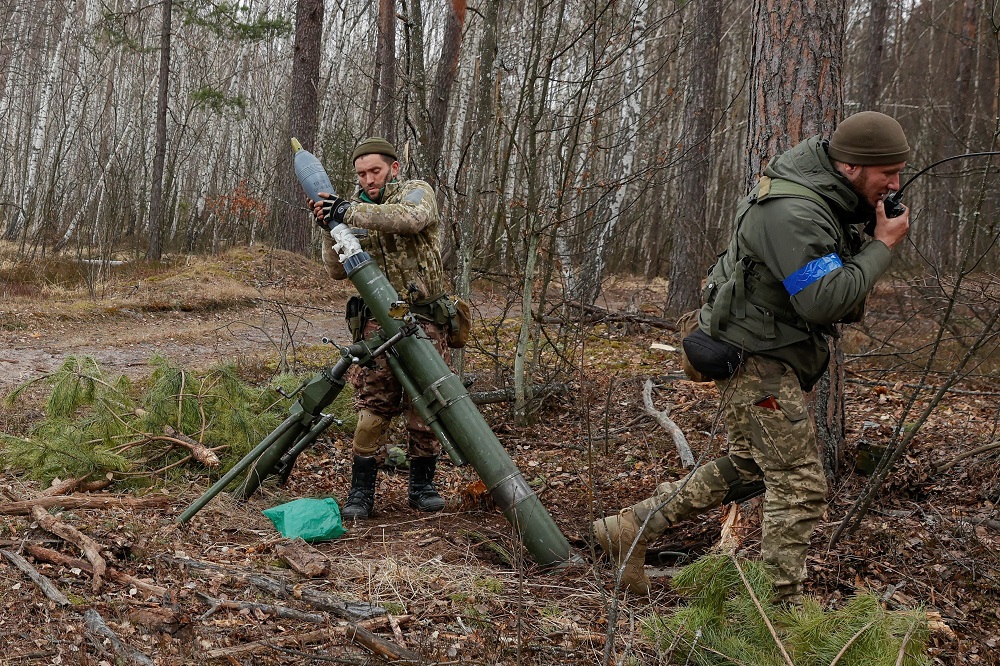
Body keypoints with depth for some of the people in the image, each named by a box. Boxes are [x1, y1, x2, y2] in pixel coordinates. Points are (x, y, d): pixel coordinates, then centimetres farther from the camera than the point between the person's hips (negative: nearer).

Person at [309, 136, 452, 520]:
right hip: (378, 323, 2)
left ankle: (422, 485, 19)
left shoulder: (417, 192, 0)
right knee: (373, 406, -5)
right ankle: (361, 492, 2)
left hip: (425, 320, -2)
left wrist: (349, 211, -25)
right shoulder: (358, 209, 11)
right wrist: (331, 227, -10)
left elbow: (410, 218, -26)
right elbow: (338, 271, 5)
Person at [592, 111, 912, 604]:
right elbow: (823, 301, -31)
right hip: (756, 359, -11)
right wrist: (882, 246, -20)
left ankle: (630, 528, 24)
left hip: (772, 357, 11)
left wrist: (871, 227, 0)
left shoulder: (824, 198, 7)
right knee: (800, 486, -6)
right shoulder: (793, 213, -26)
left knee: (748, 469, 20)